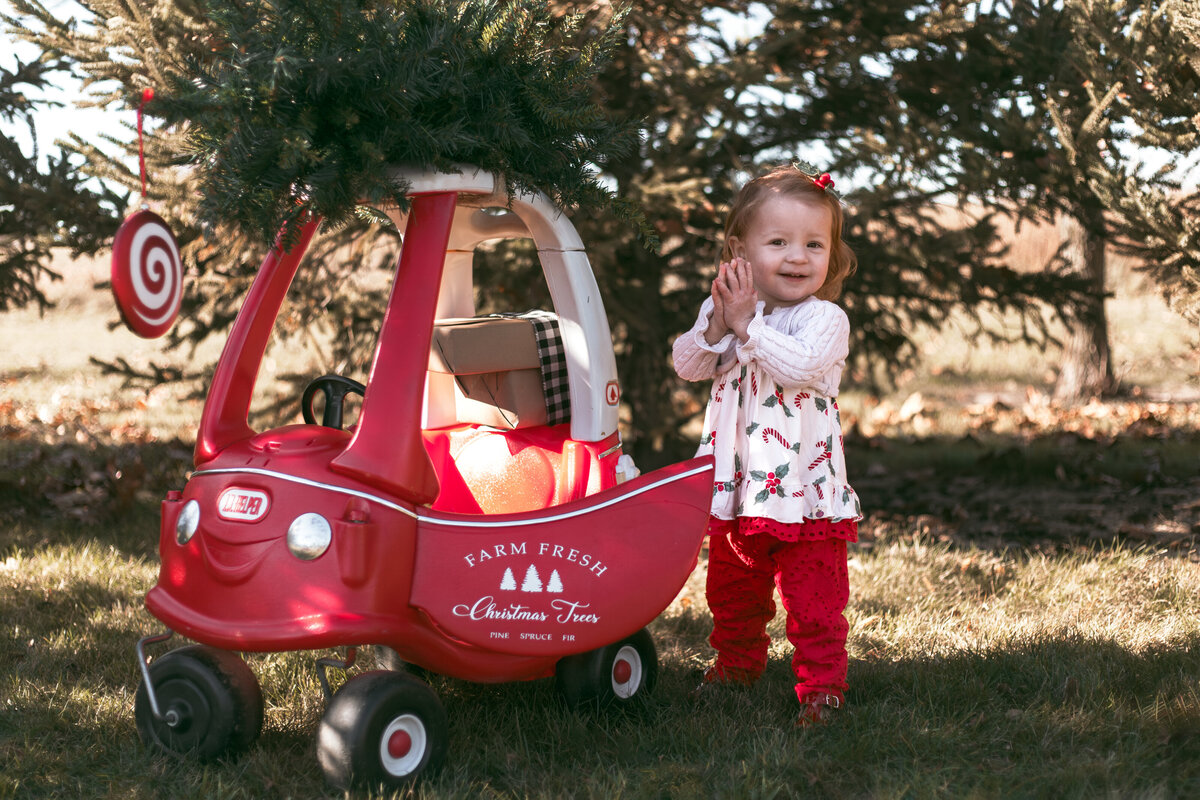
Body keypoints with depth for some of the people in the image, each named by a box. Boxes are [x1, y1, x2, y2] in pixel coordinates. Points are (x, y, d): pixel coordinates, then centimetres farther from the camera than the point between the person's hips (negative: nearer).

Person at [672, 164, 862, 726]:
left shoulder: (825, 319, -10)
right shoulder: (723, 308, 4)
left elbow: (800, 366, -26)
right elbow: (689, 365, -2)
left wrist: (747, 325, -22)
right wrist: (717, 326, -18)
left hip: (803, 490, -5)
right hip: (736, 486, 5)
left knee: (814, 600, -4)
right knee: (732, 591, 21)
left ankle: (821, 684, 7)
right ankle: (738, 663, 41)